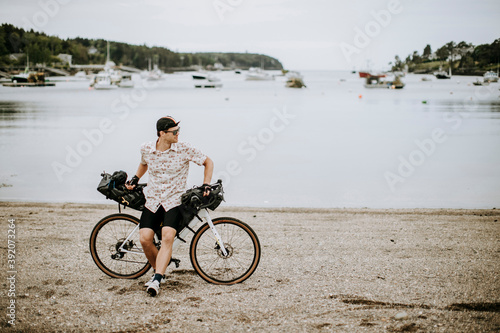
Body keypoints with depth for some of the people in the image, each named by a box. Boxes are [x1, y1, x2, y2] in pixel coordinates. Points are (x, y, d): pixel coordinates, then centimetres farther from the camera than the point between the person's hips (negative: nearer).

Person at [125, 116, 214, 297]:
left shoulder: (184, 149, -9)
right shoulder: (146, 149, 0)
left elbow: (208, 162, 3)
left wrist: (206, 185, -5)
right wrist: (135, 178, 12)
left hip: (174, 201, -3)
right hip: (152, 201, 3)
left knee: (167, 236, -25)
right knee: (145, 239, -12)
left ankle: (156, 280, -28)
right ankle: (159, 271, 13)